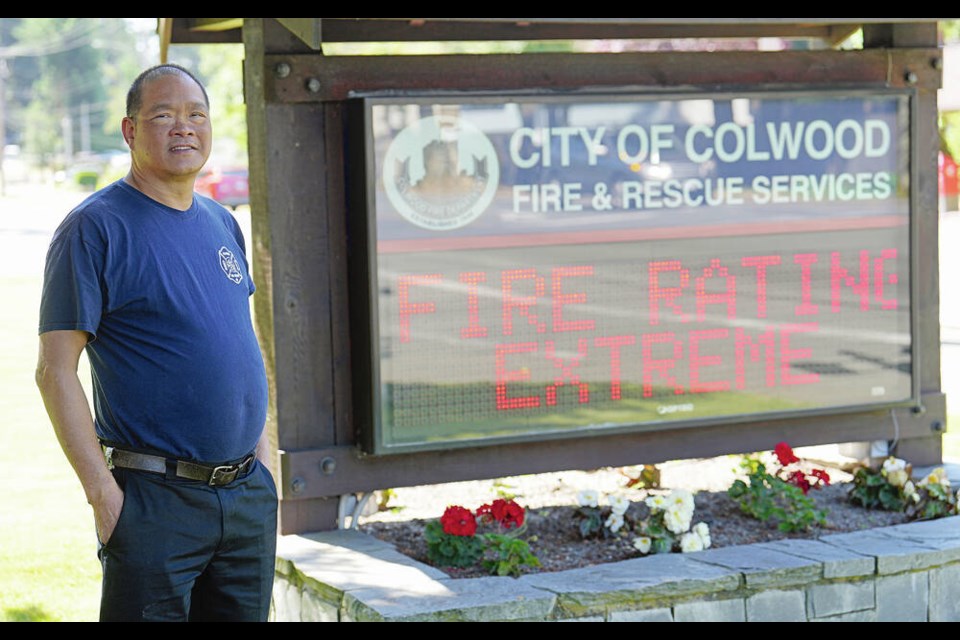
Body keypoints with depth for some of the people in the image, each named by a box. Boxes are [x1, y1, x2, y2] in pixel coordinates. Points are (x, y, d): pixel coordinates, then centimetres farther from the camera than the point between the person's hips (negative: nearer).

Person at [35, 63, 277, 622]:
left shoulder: (222, 224, 13)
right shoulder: (96, 227, -8)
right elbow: (55, 370, -11)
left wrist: (263, 457, 13)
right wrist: (103, 492, -16)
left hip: (250, 495, 7)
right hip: (156, 499, -6)